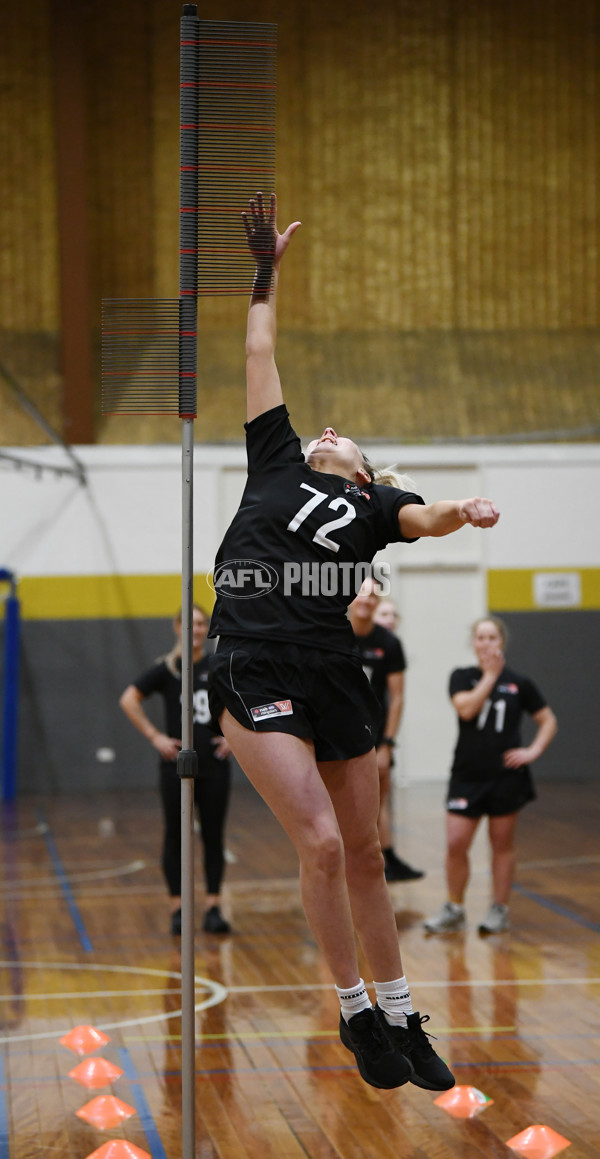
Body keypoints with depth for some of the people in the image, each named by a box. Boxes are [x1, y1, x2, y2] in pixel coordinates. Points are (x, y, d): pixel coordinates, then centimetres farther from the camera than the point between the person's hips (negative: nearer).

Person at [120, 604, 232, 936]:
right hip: (177, 765, -2)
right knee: (175, 837, 2)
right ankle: (177, 909, 8)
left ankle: (213, 909, 6)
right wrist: (154, 736, -9)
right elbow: (129, 700, -4)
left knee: (214, 837, 2)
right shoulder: (166, 669, -2)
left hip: (214, 765, 2)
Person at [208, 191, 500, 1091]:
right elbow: (261, 357, 23)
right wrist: (265, 272, 29)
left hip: (333, 673, 2)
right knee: (321, 843, -13)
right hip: (255, 671, -2)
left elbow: (424, 518, -6)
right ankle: (355, 1013, 1)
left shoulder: (377, 506, 16)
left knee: (365, 856, 8)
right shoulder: (277, 461, 17)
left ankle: (401, 1019, 18)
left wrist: (465, 509, -27)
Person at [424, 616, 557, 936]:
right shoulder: (462, 677, 4)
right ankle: (453, 909, 11)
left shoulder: (519, 683, 4)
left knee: (502, 844, 6)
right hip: (467, 774, 0)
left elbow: (548, 721, 10)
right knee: (455, 844, -4)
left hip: (506, 775, 0)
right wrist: (490, 675, -11)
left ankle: (500, 909, 16)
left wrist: (534, 750, -4)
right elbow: (466, 708, -16)